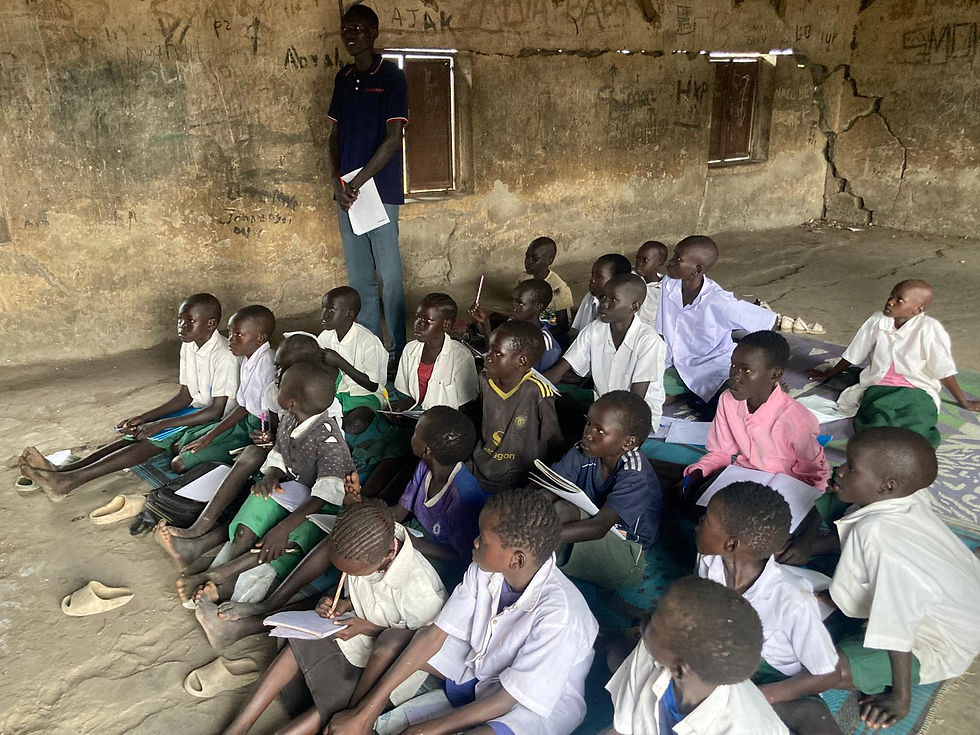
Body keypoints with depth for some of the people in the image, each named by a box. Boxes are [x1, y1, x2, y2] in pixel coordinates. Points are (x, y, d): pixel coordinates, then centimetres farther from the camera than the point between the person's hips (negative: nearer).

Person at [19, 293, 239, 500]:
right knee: (134, 434, -13)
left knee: (151, 441, -26)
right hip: (196, 409, 8)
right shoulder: (188, 346, 4)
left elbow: (216, 411, -25)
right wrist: (143, 417, -4)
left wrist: (161, 425, -26)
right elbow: (184, 395, 9)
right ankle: (62, 471, -26)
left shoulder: (225, 356, -24)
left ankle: (69, 480, -35)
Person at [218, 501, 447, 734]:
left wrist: (367, 628, -24)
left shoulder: (419, 587, -36)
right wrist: (342, 606, -16)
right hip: (364, 624, 7)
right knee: (299, 645, -9)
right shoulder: (365, 552, -17)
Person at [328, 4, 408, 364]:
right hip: (347, 192, 6)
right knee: (359, 278, 10)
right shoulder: (343, 78, 15)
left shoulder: (391, 76, -4)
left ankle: (398, 353, 5)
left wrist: (357, 181, -14)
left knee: (390, 277, -4)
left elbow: (394, 138, -11)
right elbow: (335, 134, 15)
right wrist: (336, 181, 0)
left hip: (380, 190, -6)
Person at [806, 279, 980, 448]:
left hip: (916, 391, -3)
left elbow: (945, 371, 2)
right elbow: (852, 356, 21)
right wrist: (827, 375, 32)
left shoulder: (929, 328, -4)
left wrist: (964, 403, 8)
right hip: (878, 389, 3)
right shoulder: (876, 322, 6)